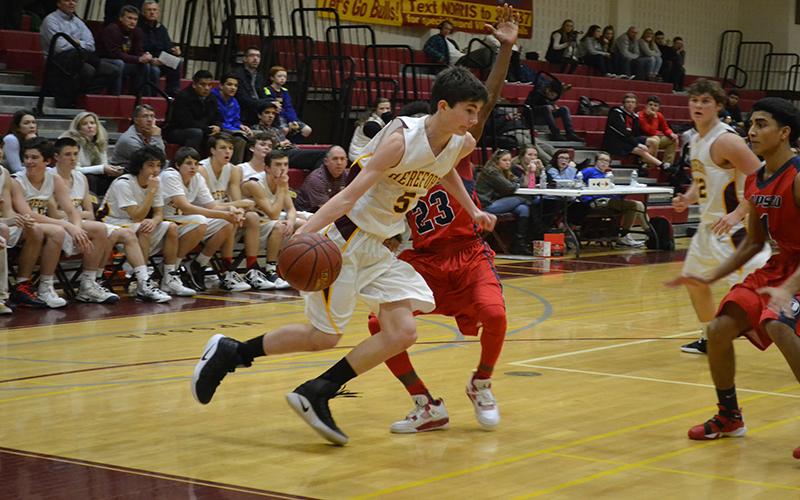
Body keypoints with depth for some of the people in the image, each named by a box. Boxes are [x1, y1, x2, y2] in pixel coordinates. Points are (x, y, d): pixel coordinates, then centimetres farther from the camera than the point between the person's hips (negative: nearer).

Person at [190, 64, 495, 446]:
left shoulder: (461, 145, 1)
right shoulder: (402, 139, -23)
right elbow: (350, 195, -28)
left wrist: (471, 210, 27)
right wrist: (305, 232, -39)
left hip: (378, 247, 8)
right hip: (344, 238, -8)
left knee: (402, 334, -4)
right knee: (324, 336, -3)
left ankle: (316, 395, 3)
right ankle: (228, 352, 13)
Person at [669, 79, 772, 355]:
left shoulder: (726, 140, -18)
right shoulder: (696, 139, 11)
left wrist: (737, 214, -29)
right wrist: (688, 199, 5)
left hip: (734, 226, -10)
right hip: (709, 224, 10)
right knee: (694, 279, 20)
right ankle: (709, 339, 35)